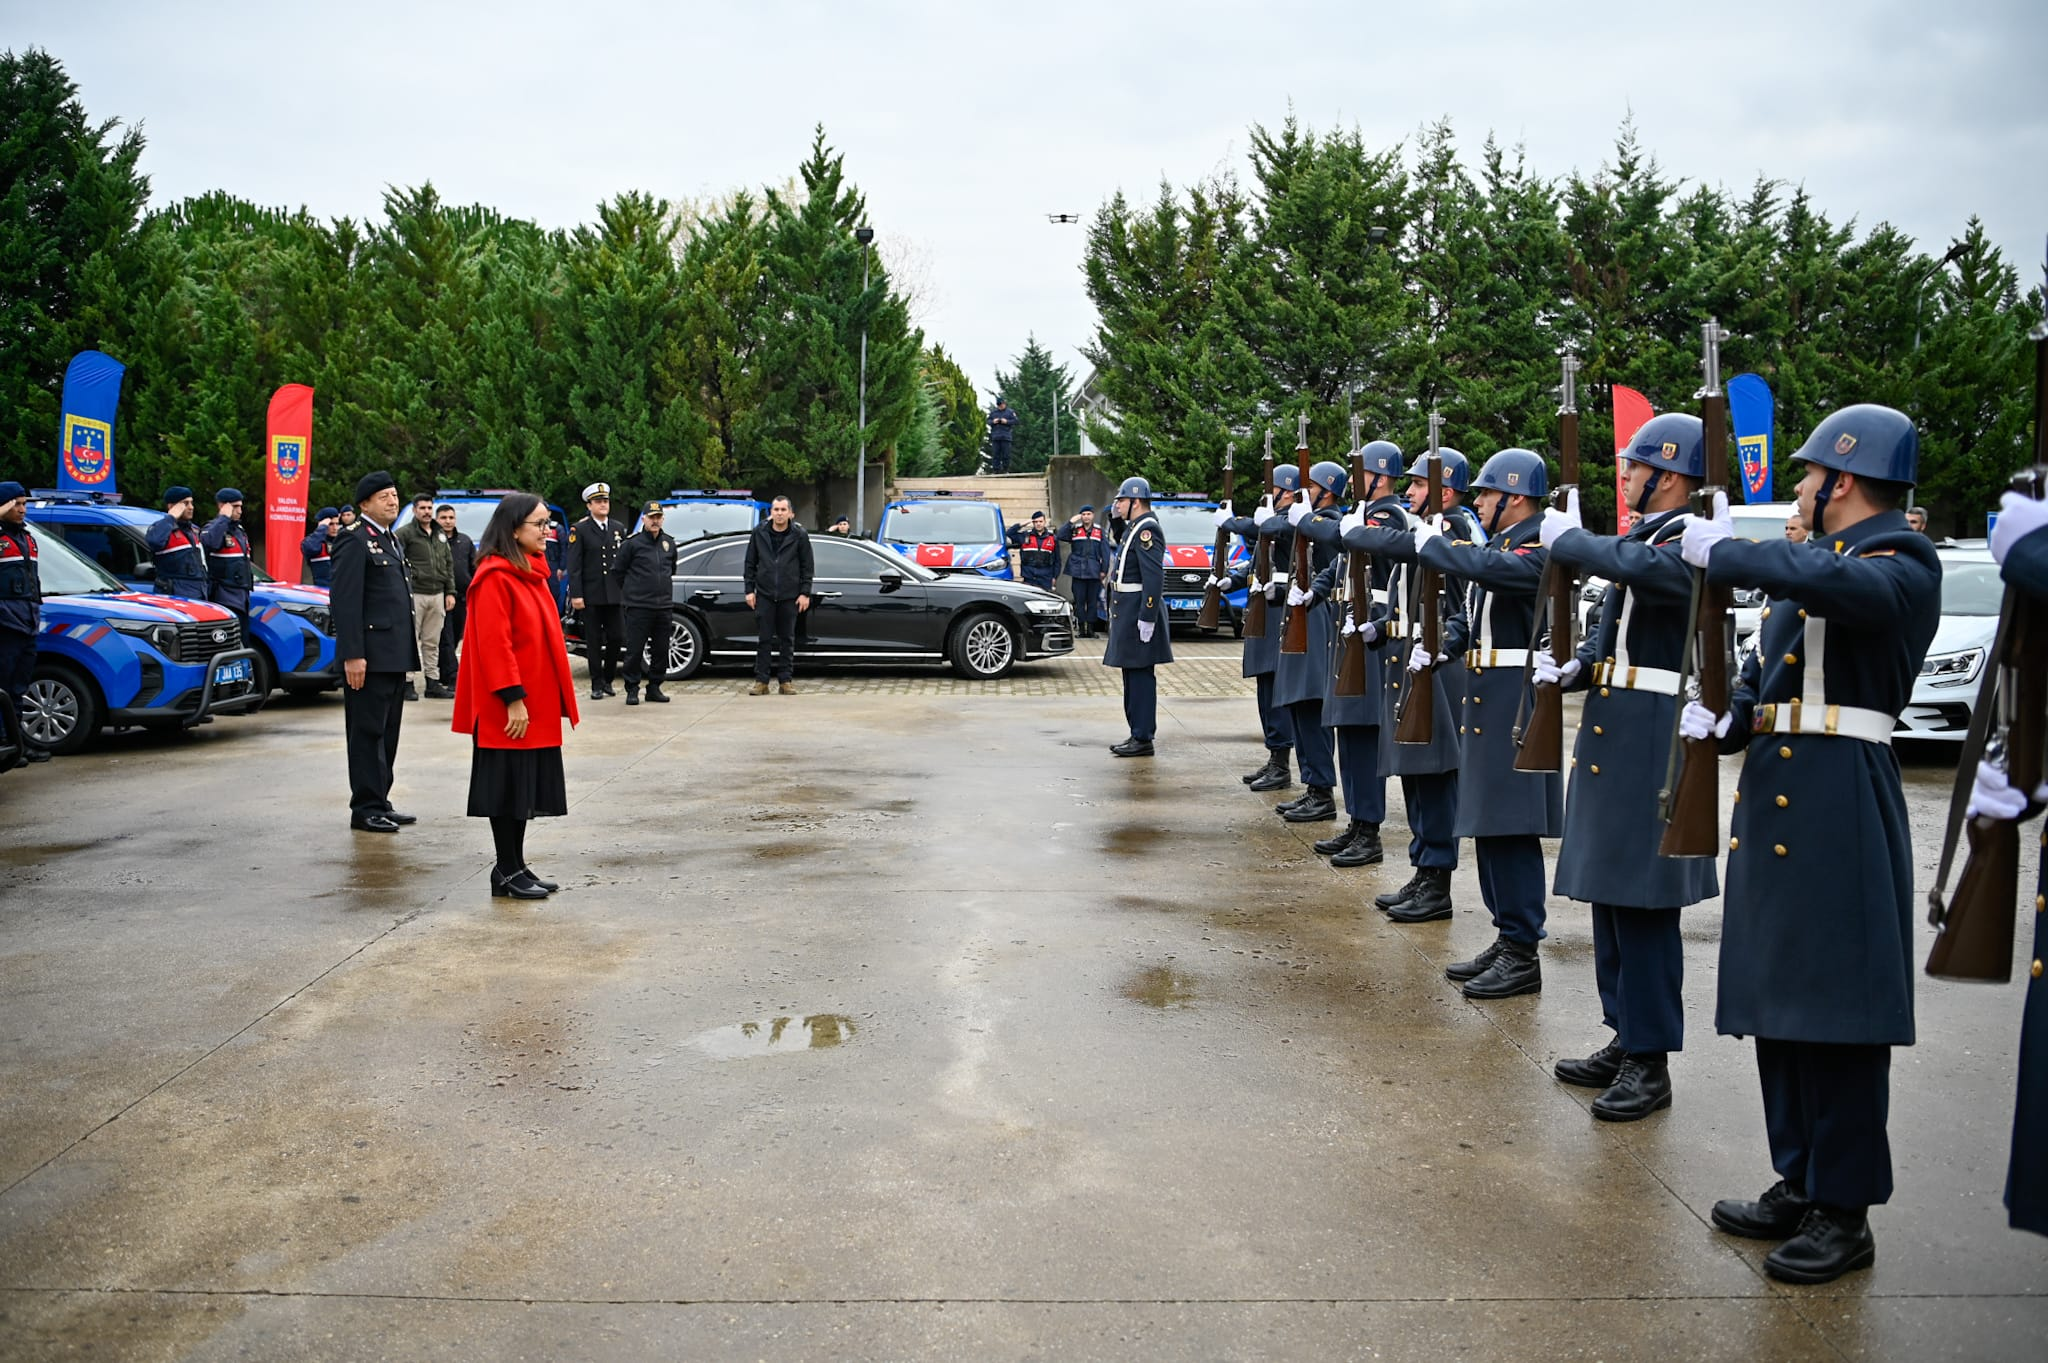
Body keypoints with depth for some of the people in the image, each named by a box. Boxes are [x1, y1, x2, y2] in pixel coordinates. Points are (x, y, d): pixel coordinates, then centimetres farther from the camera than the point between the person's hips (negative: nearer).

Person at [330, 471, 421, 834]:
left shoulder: (391, 542, 19)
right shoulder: (356, 542, -9)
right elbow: (344, 602, -16)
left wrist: (409, 649, 18)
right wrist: (352, 655, -21)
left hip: (395, 654, 9)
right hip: (370, 655, -9)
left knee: (387, 732, 12)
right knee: (368, 732, -4)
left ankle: (380, 802, 20)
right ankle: (366, 808, 1)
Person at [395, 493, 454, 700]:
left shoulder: (440, 535, 19)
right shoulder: (404, 533, -3)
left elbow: (449, 564, 20)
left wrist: (450, 592, 15)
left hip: (437, 595, 6)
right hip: (414, 595, -6)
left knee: (432, 642, 10)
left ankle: (433, 682, 15)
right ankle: (407, 683, 0)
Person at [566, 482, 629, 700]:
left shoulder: (619, 528, 12)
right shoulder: (580, 529, -1)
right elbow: (574, 565, -5)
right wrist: (576, 594, -12)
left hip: (615, 594, 4)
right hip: (591, 595, -4)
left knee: (617, 638, 3)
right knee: (594, 641, 2)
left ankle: (608, 679, 19)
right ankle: (597, 684, 10)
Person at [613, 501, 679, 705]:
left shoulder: (669, 544, 12)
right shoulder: (632, 543, -4)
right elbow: (617, 571, 3)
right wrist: (630, 591, 9)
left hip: (664, 606, 5)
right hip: (638, 606, -5)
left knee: (661, 650, 7)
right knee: (635, 650, -4)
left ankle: (654, 687, 18)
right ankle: (632, 689, 5)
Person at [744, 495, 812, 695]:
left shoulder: (799, 535, 0)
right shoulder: (759, 533, 4)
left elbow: (806, 566, 2)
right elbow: (750, 563, 8)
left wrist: (805, 593, -3)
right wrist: (749, 590, 2)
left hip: (790, 596, -1)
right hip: (764, 594, 1)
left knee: (787, 639, 5)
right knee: (764, 639, 1)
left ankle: (786, 680, 11)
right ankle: (761, 681, 5)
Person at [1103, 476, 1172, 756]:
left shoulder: (1147, 529, -16)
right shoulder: (1135, 527, 14)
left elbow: (1154, 577, -23)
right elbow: (1124, 543, 39)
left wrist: (1147, 617, -26)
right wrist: (1116, 520, 20)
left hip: (1138, 612, -10)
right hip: (1127, 611, 10)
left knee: (1140, 675, -7)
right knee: (1133, 674, 14)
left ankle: (1143, 739, -3)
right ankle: (1137, 735, 21)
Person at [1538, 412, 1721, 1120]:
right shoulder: (1638, 538, 16)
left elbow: (1638, 569, -34)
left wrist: (1568, 537, -17)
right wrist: (1574, 668, -1)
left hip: (1655, 741, -9)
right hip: (1608, 733, 9)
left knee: (1644, 903, -4)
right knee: (1609, 895, 14)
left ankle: (1651, 1061, 5)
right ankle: (1625, 1039, 25)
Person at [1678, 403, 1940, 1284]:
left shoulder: (1903, 566, -10)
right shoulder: (1811, 562, 17)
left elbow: (1832, 583, -32)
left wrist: (1721, 551, -20)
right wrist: (1727, 721, 1)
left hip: (1839, 806, -9)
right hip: (1774, 800, 9)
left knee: (1838, 1010, -3)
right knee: (1778, 999, 14)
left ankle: (1844, 1213, 8)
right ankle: (1800, 1185, 26)